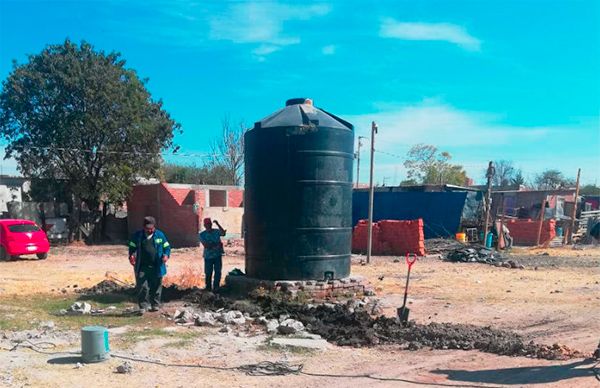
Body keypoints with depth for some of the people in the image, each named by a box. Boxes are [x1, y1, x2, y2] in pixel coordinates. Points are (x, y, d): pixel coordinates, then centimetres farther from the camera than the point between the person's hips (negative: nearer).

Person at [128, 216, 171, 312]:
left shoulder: (160, 235, 6)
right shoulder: (137, 235, 6)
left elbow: (167, 247, 11)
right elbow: (132, 247, 13)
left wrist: (166, 255, -8)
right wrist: (131, 256, -6)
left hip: (156, 267, 1)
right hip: (142, 267, 0)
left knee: (156, 287, 9)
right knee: (142, 287, -6)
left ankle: (155, 305, 23)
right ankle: (143, 306, 3)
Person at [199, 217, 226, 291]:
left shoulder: (216, 231, 2)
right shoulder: (202, 235, -1)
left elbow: (223, 233, -21)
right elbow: (206, 245, -13)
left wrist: (217, 224, -30)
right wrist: (217, 244, -18)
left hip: (218, 255, 1)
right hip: (208, 256, -1)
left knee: (218, 272, 2)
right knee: (208, 273, 4)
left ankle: (216, 287, 11)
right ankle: (208, 287, 20)